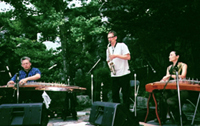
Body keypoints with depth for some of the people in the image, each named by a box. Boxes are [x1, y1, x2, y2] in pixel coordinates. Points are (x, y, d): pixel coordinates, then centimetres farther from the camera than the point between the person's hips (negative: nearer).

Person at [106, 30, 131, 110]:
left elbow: (128, 57, -9)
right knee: (114, 95, 5)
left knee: (125, 95, -1)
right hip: (114, 75, 5)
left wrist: (116, 56, -15)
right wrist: (109, 64, -1)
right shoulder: (108, 49, 16)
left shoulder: (122, 45, -1)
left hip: (124, 74, -5)